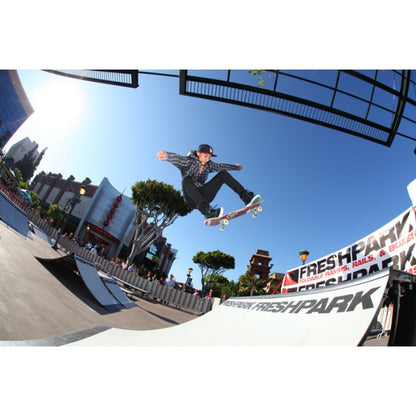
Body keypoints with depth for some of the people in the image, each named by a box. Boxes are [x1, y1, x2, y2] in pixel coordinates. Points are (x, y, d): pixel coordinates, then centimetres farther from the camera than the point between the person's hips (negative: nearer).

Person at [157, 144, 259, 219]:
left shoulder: (208, 165, 9)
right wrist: (166, 155, -47)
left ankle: (246, 198, -12)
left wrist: (236, 167, 32)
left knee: (223, 174, -2)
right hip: (191, 199, -5)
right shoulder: (189, 161, -6)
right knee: (187, 179, -36)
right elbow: (178, 159, -26)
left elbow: (221, 166, 21)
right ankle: (206, 211, -50)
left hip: (203, 196, 5)